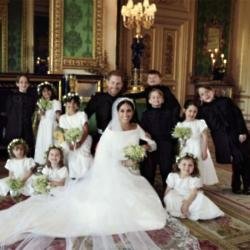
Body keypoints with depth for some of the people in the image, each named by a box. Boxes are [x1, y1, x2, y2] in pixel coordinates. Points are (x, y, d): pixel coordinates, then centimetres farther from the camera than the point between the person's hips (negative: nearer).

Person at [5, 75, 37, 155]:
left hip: (27, 130, 2)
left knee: (28, 153, -3)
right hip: (14, 130, -2)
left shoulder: (32, 97, 12)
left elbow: (32, 112, 13)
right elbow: (8, 112, 5)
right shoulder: (12, 96, 6)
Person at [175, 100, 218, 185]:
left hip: (198, 151, -3)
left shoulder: (200, 123, -3)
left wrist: (204, 152, -12)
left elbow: (205, 138, -5)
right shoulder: (180, 125, 6)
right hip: (186, 152, 3)